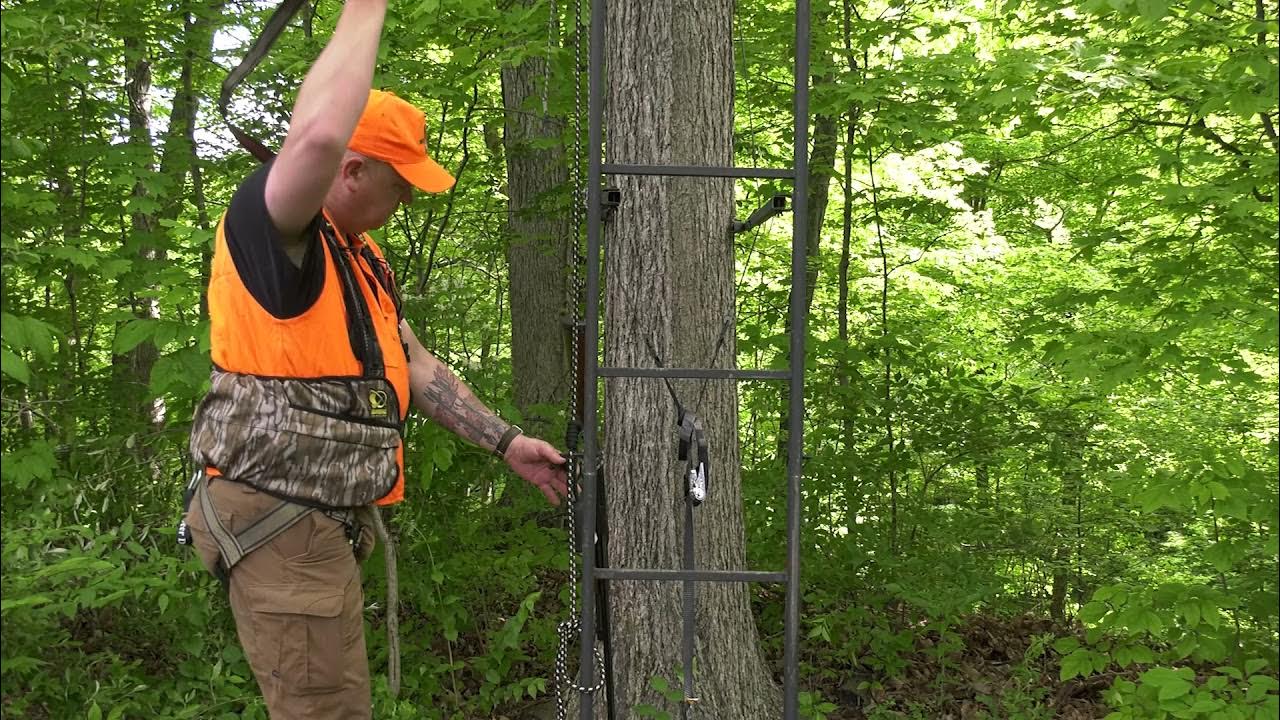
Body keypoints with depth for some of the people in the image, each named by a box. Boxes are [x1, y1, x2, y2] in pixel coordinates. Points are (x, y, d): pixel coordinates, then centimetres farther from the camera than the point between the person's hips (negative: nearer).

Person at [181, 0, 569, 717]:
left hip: (334, 518, 10)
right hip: (278, 521, -10)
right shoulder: (267, 225, -16)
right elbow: (319, 138, -38)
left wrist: (507, 442, 18)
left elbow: (413, 365, 22)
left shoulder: (364, 256, 15)